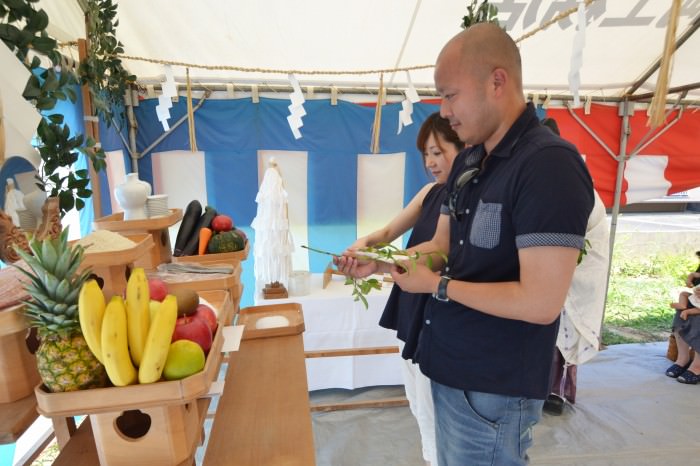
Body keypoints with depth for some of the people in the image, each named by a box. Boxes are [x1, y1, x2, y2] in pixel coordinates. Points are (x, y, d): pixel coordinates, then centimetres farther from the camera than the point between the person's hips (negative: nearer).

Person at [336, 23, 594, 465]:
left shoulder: (550, 165, -22)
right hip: (448, 369, 8)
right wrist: (379, 262, -3)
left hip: (494, 390, -8)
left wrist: (438, 286, -18)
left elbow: (541, 303, -27)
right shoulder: (466, 163, 6)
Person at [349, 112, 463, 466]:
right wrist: (365, 242, -9)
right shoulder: (431, 192, 5)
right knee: (420, 410, 25)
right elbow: (390, 232, 12)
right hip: (410, 312, 8)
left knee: (435, 420, 10)